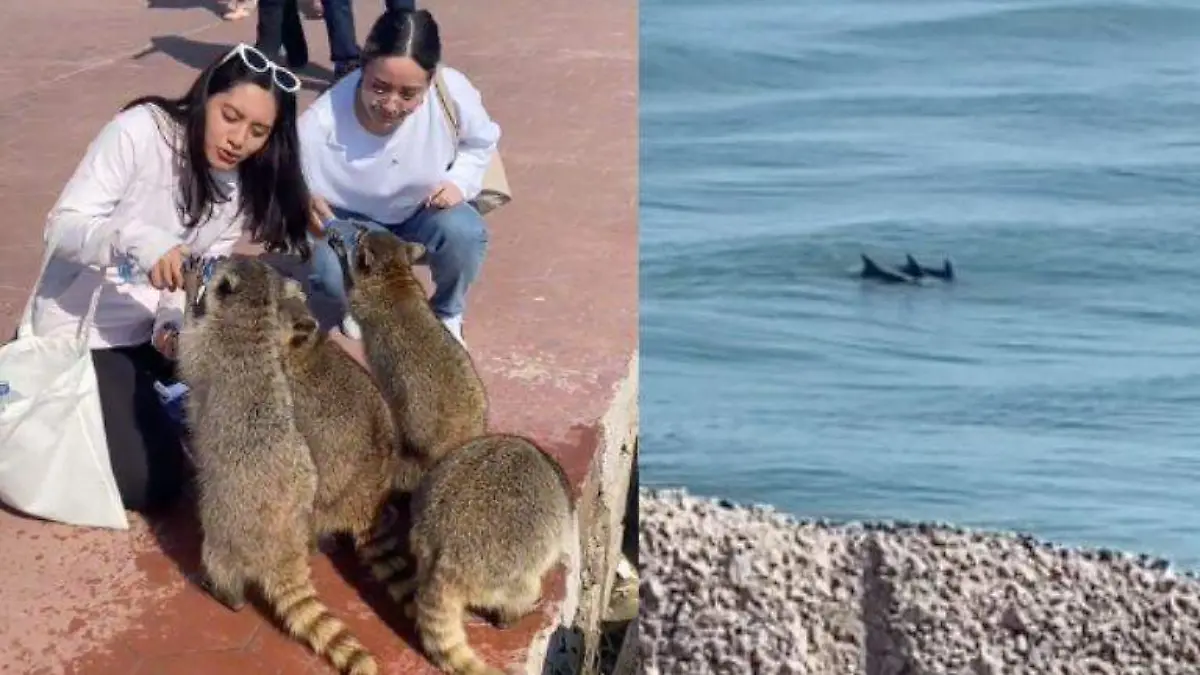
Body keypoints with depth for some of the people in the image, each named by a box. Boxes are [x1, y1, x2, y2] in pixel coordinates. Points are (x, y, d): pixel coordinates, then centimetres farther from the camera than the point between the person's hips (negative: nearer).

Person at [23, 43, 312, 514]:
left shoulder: (245, 186, -2)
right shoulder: (142, 129, -20)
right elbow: (61, 228, -22)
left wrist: (175, 324, -25)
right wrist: (138, 239, -41)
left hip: (155, 327, 6)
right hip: (81, 330, -6)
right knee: (151, 483, -16)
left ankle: (141, 395, 11)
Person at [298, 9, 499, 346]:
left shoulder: (452, 92, -30)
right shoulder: (319, 125, -35)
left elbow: (481, 141, -6)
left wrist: (460, 182, -23)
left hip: (426, 209, 2)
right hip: (354, 218, -1)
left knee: (464, 232, -31)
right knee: (334, 272, -32)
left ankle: (447, 314, 5)